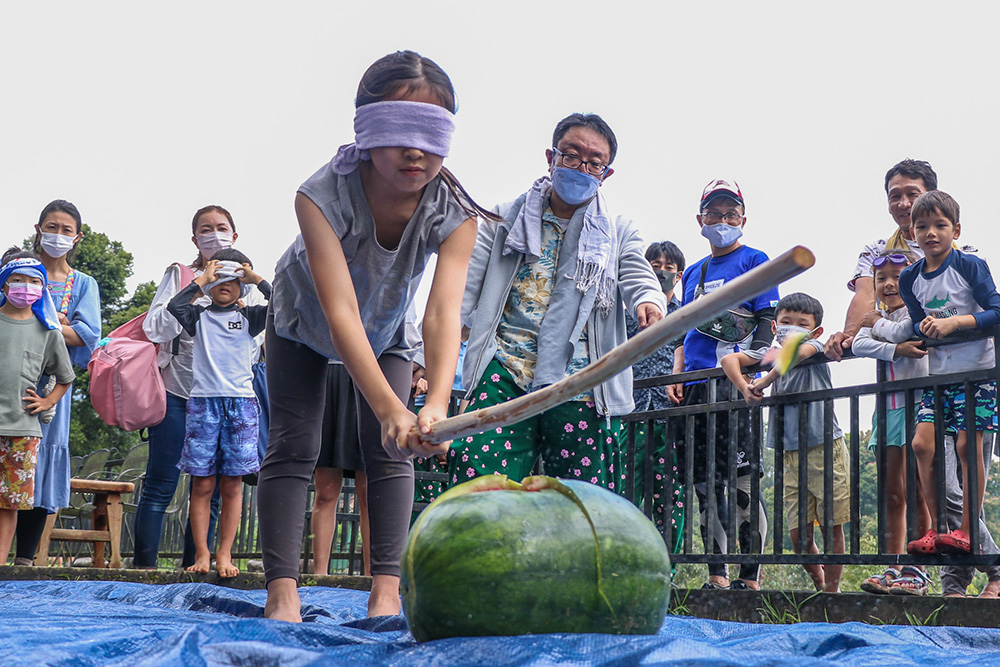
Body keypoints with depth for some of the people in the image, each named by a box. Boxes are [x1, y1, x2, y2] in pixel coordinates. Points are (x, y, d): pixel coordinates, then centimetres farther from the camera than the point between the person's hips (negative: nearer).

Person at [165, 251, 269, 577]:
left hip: (241, 402, 0)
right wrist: (201, 280, -1)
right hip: (203, 401, 0)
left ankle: (224, 554, 6)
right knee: (202, 483, -2)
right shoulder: (200, 316, 11)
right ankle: (202, 554, 3)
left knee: (232, 485, 1)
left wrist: (256, 279, 0)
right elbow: (174, 306, -8)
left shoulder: (249, 317, 12)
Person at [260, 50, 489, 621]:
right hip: (303, 322, -2)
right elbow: (340, 312, -49)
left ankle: (386, 590, -5)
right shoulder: (322, 195, -41)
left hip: (387, 328, 2)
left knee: (391, 453, -7)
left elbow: (444, 311, -46)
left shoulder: (456, 212, -34)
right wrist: (388, 407, -60)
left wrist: (437, 404, -63)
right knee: (292, 448, -10)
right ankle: (282, 592, -10)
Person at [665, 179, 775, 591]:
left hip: (735, 382, -6)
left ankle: (750, 577, -9)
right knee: (703, 478, 6)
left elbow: (766, 324, -1)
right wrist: (676, 375, 11)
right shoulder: (694, 272, 22)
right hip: (695, 385, 6)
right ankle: (716, 577, 12)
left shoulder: (754, 261, 6)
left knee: (742, 473, -12)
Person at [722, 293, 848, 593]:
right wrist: (744, 387, -12)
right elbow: (729, 359, 3)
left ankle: (832, 590, 10)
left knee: (832, 527, 0)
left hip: (825, 449, -5)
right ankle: (819, 585, 22)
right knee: (798, 533, 4)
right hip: (790, 453, 5)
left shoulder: (817, 348, -5)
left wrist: (765, 380, -27)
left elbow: (798, 351, -29)